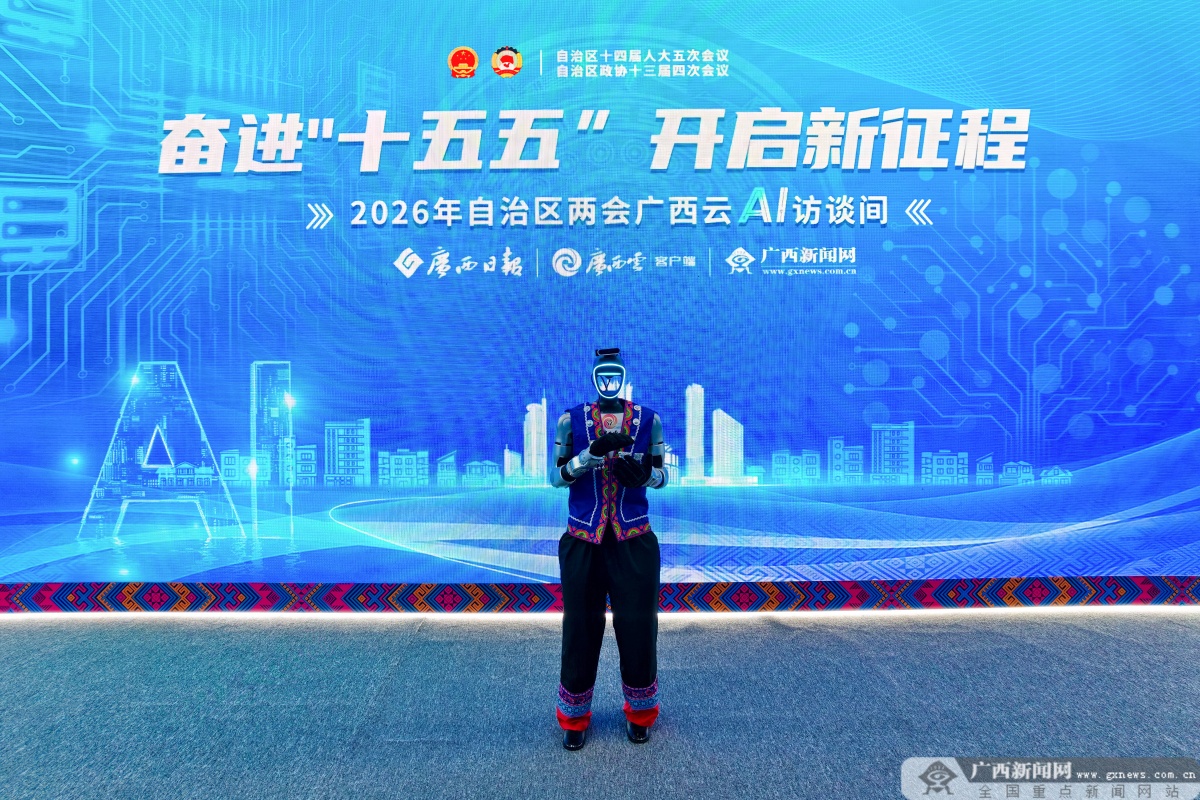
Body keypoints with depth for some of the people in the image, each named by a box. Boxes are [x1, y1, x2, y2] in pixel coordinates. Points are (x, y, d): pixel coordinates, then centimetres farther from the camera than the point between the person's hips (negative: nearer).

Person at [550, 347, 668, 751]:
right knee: (581, 627, 4)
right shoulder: (572, 420, 2)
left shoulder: (648, 420, 3)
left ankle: (640, 713, 26)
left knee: (637, 626, 5)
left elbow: (661, 475, 7)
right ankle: (574, 717, 22)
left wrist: (642, 474, -16)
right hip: (582, 541, 0)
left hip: (634, 540, 1)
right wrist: (593, 452, -19)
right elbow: (557, 476, -3)